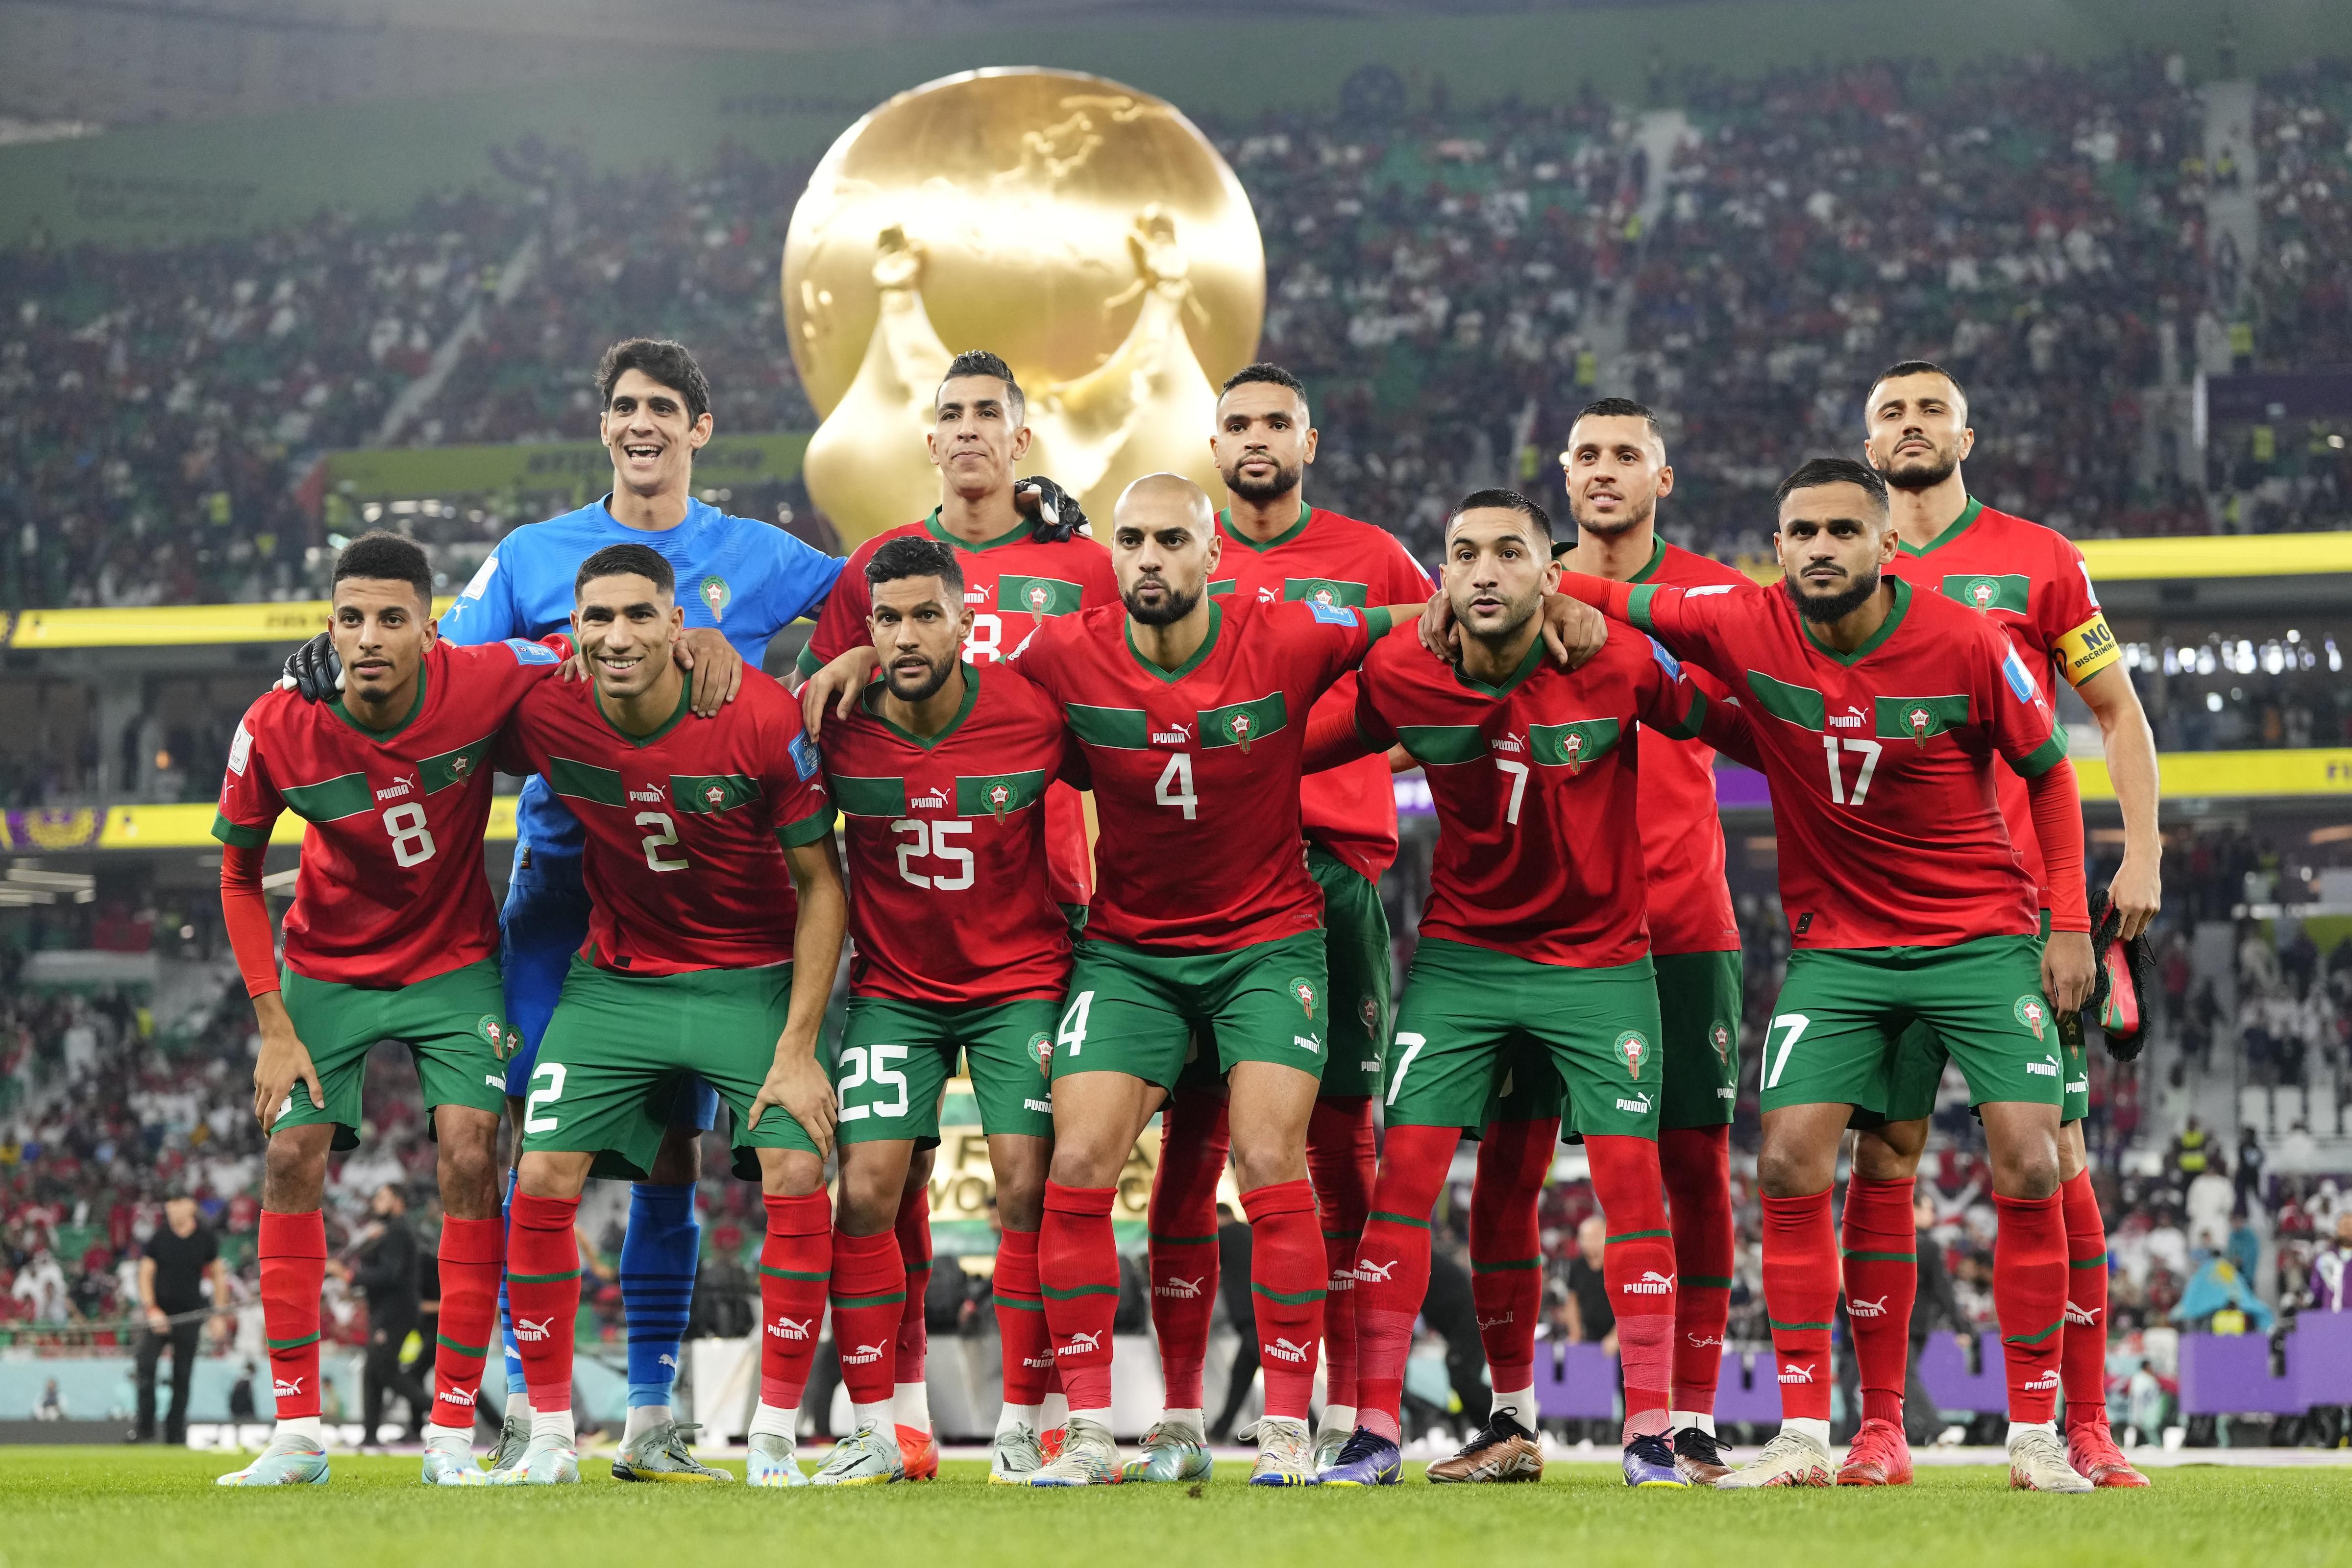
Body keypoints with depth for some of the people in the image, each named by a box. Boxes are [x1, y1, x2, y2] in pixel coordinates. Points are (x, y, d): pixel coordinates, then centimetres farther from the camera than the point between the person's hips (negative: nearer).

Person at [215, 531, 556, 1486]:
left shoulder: (487, 684, -25)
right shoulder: (277, 729, -22)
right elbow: (239, 877, -6)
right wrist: (274, 1025, -10)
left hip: (455, 961, -1)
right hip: (328, 967, 1)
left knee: (470, 1154, -12)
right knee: (292, 1157, -8)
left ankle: (453, 1433, -4)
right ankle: (297, 1434, -1)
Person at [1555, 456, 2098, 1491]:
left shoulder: (1964, 646, -14)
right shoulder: (1746, 628, -11)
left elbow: (2047, 772, 0)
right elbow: (1608, 598, 3)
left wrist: (2069, 921, -4)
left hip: (1981, 936, -2)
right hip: (1835, 946, 2)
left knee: (2028, 1165, -12)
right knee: (1789, 1164, -10)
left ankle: (2035, 1434, 0)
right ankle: (1803, 1436, -1)